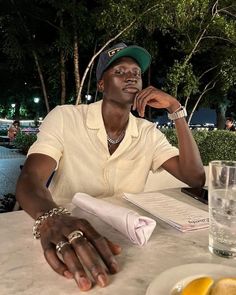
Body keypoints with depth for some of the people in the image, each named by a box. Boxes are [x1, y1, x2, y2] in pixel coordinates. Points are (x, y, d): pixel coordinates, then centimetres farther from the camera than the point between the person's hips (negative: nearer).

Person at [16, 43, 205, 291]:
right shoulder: (64, 118, -10)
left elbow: (195, 178, -7)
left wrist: (175, 109, -12)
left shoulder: (149, 133, 1)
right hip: (67, 235, -2)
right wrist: (51, 219, -43)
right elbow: (29, 180, -21)